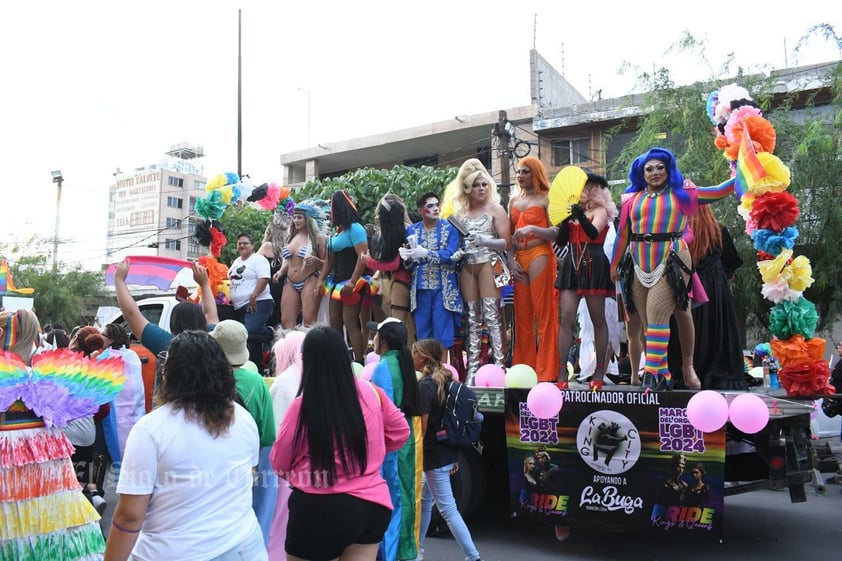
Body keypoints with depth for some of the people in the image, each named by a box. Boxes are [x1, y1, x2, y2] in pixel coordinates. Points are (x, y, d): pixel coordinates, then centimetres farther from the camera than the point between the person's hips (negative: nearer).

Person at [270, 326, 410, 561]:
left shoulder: (303, 404, -15)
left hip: (320, 509, -4)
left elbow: (279, 462, -3)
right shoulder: (371, 392, -2)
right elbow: (400, 432, 13)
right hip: (373, 504, 4)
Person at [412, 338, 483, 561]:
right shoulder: (446, 380, 7)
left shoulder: (425, 386, -18)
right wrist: (453, 456, 18)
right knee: (424, 500, 21)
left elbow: (421, 427, -19)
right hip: (447, 452, 9)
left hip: (434, 456, -9)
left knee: (448, 509, -3)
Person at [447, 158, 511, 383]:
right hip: (467, 266, 4)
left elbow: (506, 243, -3)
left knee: (492, 314, -9)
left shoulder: (495, 209, 3)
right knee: (472, 317, 4)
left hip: (489, 264, -4)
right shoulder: (461, 212, 14)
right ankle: (473, 366, 7)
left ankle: (499, 364, -9)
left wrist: (484, 241, -17)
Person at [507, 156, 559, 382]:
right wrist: (510, 260, 4)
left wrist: (533, 228, -22)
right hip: (519, 259, 6)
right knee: (522, 315, 7)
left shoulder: (545, 199, 0)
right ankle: (523, 368, 12)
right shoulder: (514, 200, 17)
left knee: (543, 313, -5)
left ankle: (546, 371, -3)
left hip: (539, 256, -6)